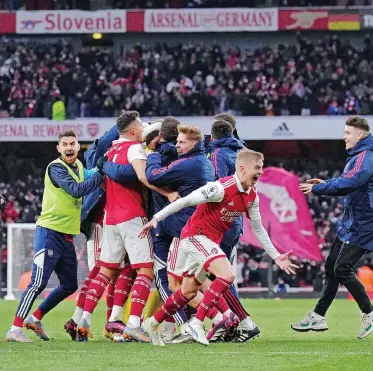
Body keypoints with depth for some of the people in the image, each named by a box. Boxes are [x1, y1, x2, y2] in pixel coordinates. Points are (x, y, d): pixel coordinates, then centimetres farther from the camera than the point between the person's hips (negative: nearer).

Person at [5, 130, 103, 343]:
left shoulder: (79, 166, 11)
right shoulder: (56, 168, -14)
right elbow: (77, 190, -24)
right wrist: (100, 175, -22)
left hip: (67, 236, 8)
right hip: (49, 233, -8)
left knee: (70, 285, 13)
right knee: (39, 283, -14)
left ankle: (35, 318, 25)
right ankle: (15, 329, -12)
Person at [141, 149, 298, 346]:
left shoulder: (251, 196, 2)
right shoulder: (221, 188, -23)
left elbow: (258, 229, 13)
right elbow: (185, 201, -20)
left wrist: (276, 256, 12)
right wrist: (156, 218, -21)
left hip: (211, 241, 9)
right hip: (196, 235, -9)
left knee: (189, 291, 17)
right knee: (227, 275, -25)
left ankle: (152, 323, 32)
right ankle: (197, 322, -19)